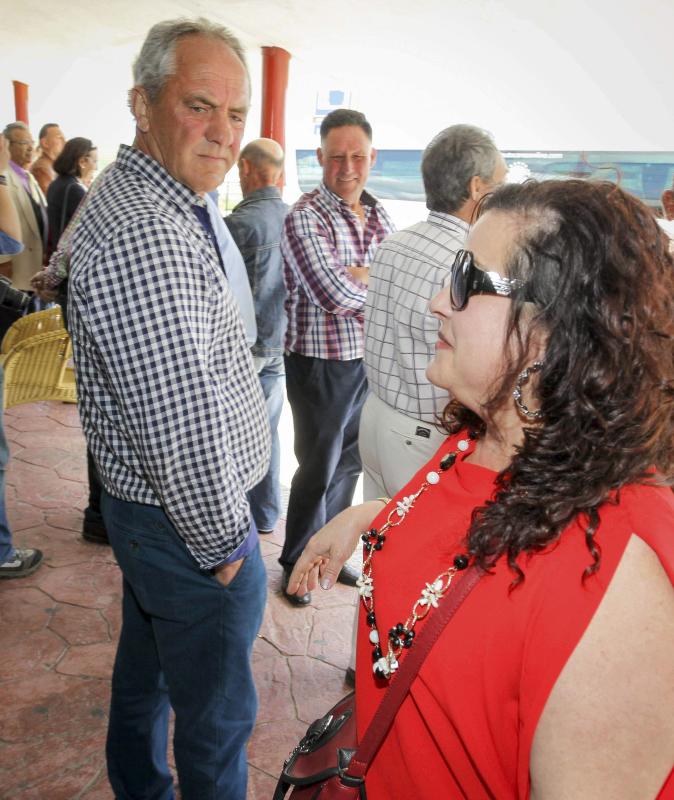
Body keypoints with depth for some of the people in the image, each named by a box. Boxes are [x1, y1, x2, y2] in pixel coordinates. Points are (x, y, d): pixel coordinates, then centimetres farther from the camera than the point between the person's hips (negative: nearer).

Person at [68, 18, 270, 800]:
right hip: (188, 527, -11)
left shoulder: (133, 200, 8)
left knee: (145, 669, 28)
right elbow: (183, 425, -30)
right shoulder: (146, 237, -27)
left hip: (142, 503, 11)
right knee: (217, 713, 10)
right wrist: (224, 539, -14)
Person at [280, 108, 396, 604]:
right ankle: (296, 563, 28)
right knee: (318, 469, 7)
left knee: (348, 465, 18)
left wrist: (356, 277, -18)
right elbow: (337, 294, -26)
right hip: (322, 364, -7)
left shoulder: (379, 215, 8)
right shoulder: (305, 218, -14)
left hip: (369, 360, 7)